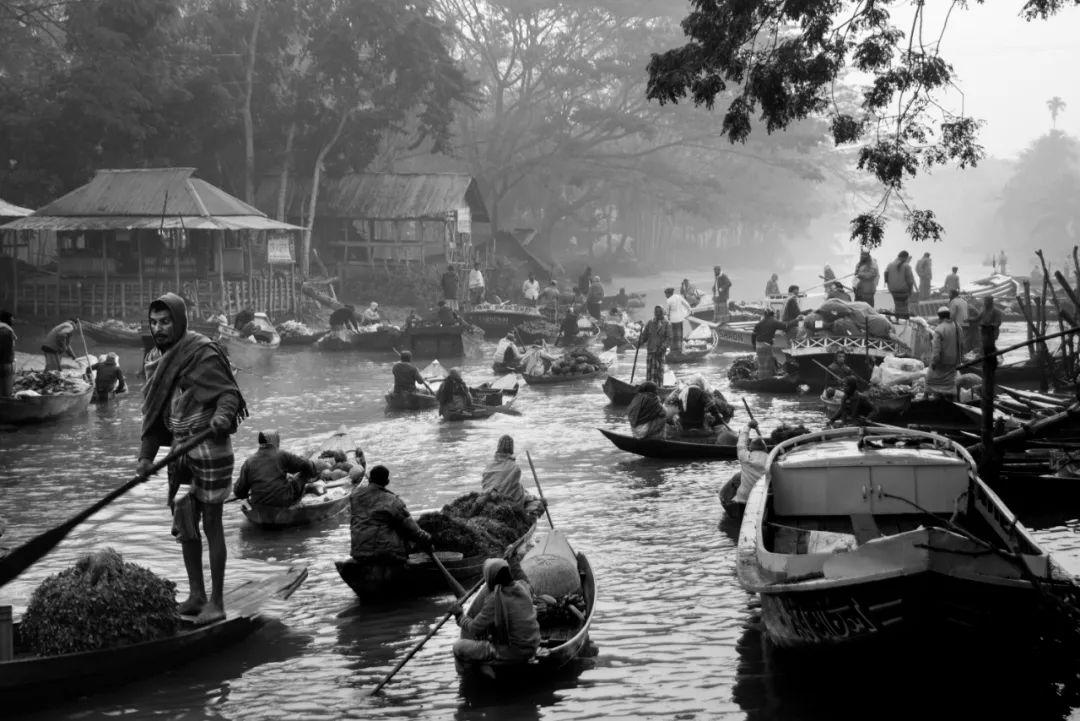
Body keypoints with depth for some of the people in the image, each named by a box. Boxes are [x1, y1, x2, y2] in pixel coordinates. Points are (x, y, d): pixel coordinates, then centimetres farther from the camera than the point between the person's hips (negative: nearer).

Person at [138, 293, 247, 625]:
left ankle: (216, 602, 5)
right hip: (180, 447, 7)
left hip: (209, 444, -7)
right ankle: (196, 595, 21)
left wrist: (221, 416, -38)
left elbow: (228, 393, -17)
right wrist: (146, 455, 10)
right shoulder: (155, 359, 11)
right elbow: (154, 412, 16)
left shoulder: (202, 353, -13)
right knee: (183, 520, 9)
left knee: (211, 522, -2)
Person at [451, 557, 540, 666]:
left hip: (512, 653, -8)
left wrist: (459, 615, 5)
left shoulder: (495, 600, -21)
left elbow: (474, 629, -14)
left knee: (458, 647, -2)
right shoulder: (522, 587, -2)